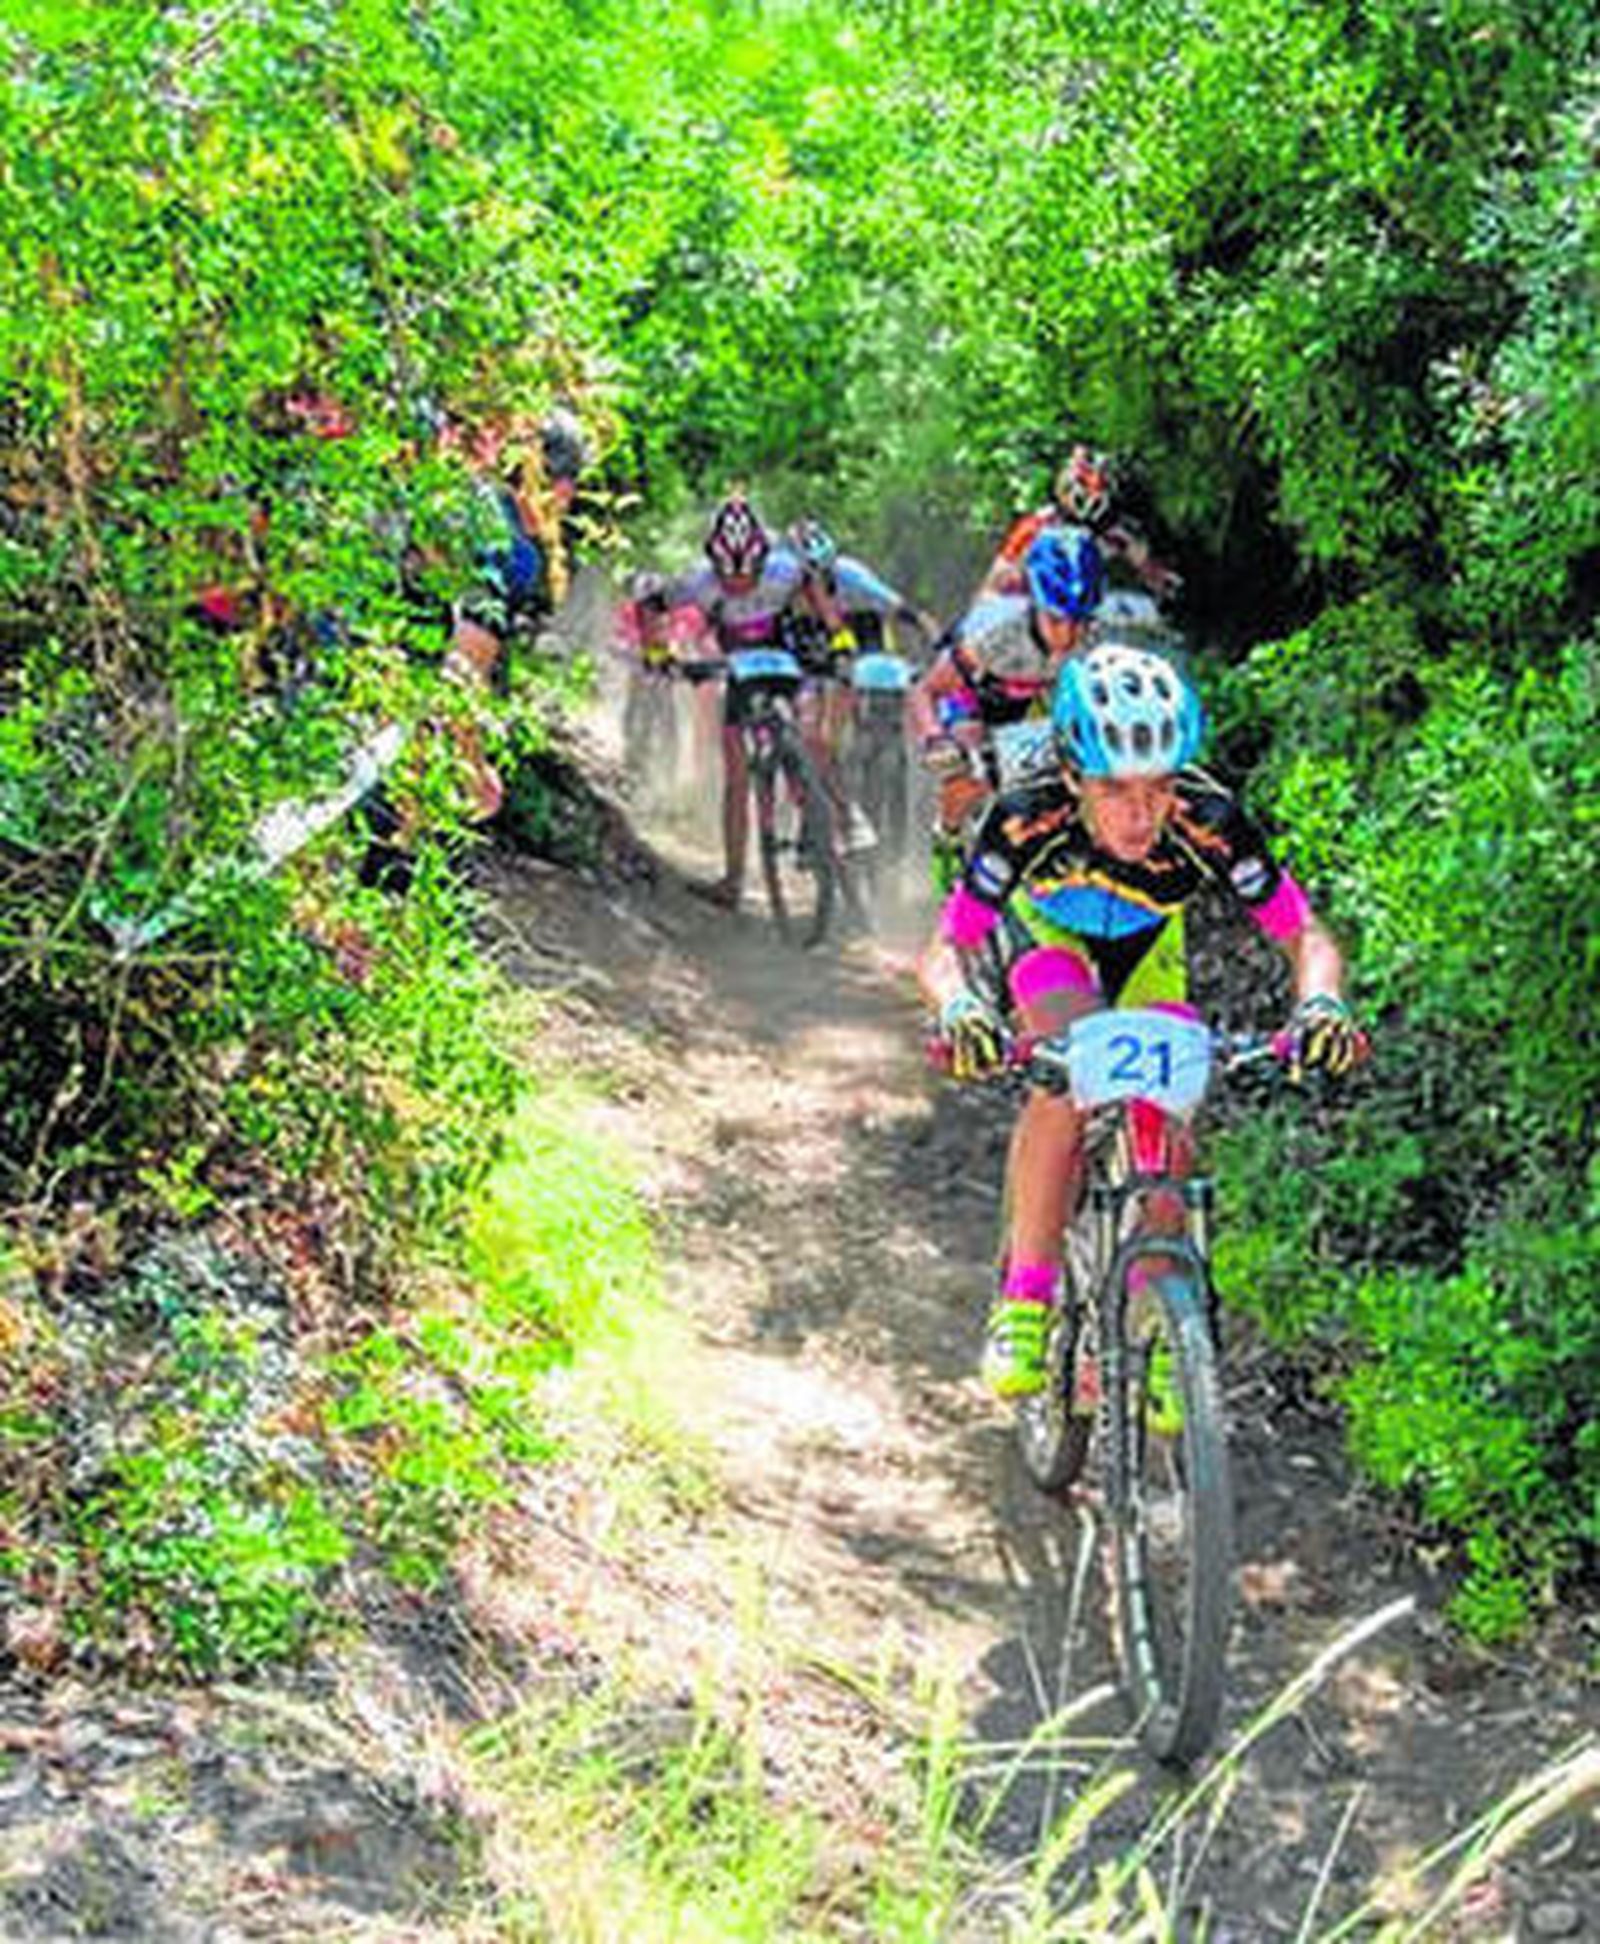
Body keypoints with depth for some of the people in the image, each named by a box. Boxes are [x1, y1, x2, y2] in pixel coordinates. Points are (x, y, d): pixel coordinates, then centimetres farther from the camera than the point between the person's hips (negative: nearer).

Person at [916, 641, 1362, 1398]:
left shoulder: (1209, 821, -36)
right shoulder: (1028, 820, -37)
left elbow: (1307, 937, -29)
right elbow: (941, 949, -34)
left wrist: (1320, 1002, -52)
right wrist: (959, 1008, -57)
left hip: (1148, 951, 2)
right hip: (1051, 939, -1)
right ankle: (1023, 1301, -21)